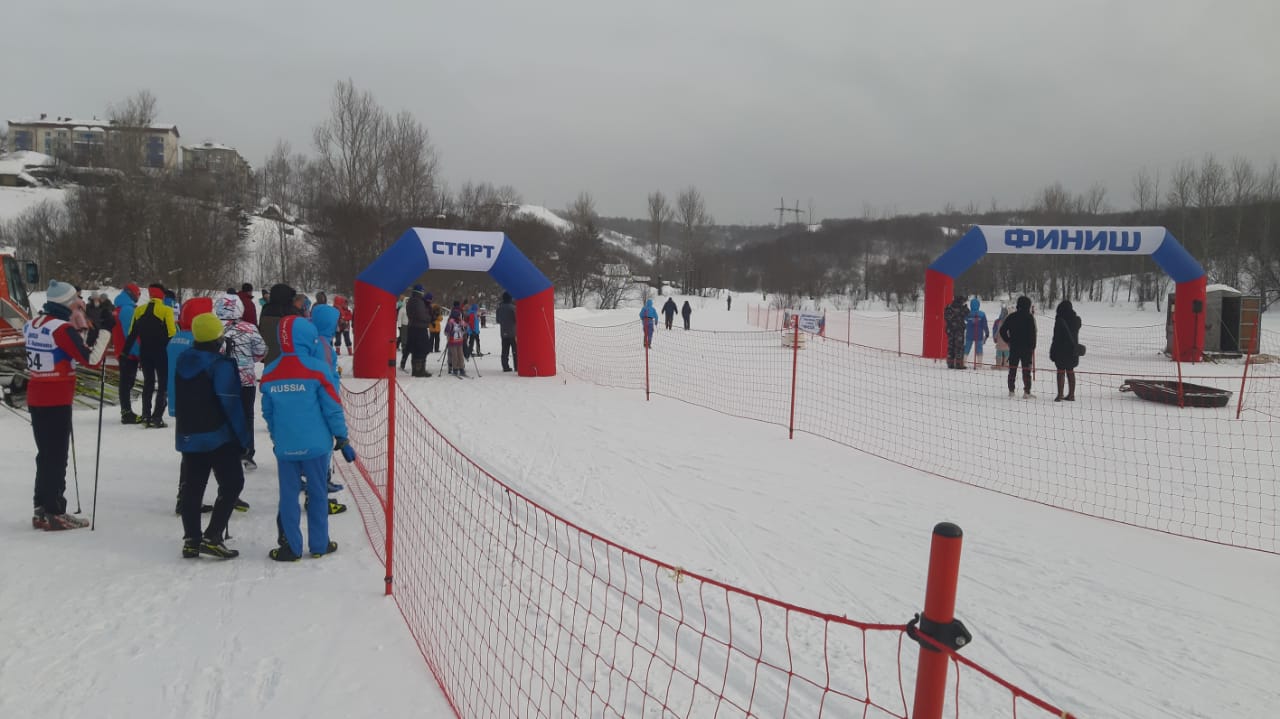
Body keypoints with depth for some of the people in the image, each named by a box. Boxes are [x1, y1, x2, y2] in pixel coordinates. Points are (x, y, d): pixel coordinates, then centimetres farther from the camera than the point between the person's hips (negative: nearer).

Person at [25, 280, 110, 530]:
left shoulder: (31, 325, 7)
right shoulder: (62, 329, -17)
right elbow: (91, 359, -19)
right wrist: (105, 331, -10)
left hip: (35, 399, 8)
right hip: (57, 402, -8)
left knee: (45, 455, 16)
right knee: (57, 458, -1)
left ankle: (40, 510, 22)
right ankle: (54, 513, 3)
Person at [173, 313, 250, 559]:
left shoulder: (182, 360, 6)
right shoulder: (222, 365, -15)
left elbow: (176, 398, 17)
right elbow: (231, 404, -16)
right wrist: (243, 438, -10)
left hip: (188, 436, 7)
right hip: (218, 436, -7)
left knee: (192, 486, 13)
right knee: (232, 483, 1)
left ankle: (191, 540, 14)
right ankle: (212, 537, -8)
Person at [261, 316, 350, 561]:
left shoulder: (269, 373, 1)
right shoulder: (317, 368, -11)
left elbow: (267, 412, 10)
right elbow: (332, 407, -8)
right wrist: (341, 437, 2)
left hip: (285, 447, 3)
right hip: (315, 444, -2)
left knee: (288, 495, 10)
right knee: (318, 494, 10)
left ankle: (291, 547, 15)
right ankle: (319, 545, 18)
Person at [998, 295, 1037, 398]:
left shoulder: (1011, 317, 3)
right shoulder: (1029, 318, -9)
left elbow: (1002, 330, 3)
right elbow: (1033, 334, -10)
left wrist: (1008, 341, 13)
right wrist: (1033, 347, -2)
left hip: (1014, 348, 3)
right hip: (1027, 348, -3)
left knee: (1012, 369, 10)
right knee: (1026, 370, 0)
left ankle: (1011, 390, 10)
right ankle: (1026, 391, -2)